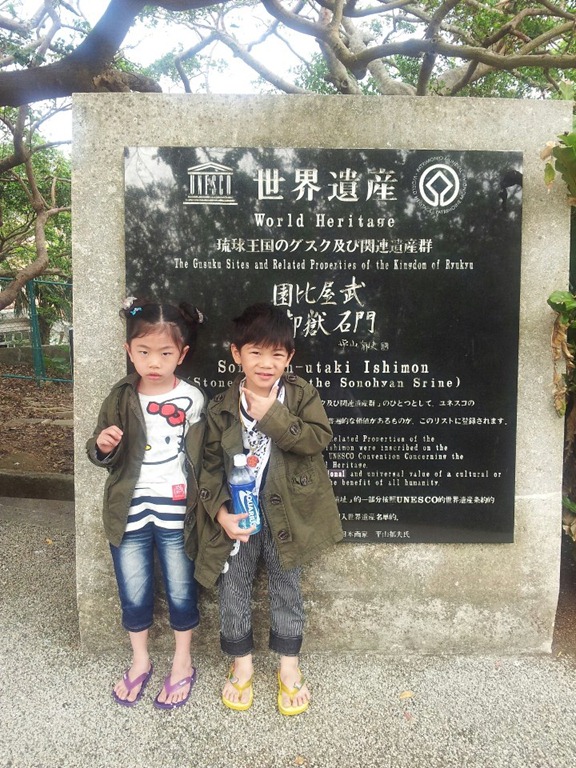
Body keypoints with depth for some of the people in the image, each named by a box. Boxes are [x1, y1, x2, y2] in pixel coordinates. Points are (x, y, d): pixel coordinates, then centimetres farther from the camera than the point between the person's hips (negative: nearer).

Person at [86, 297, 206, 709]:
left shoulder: (193, 399, -10)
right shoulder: (120, 398, -3)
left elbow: (203, 460, -3)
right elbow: (105, 458, 5)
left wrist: (204, 509, -5)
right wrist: (102, 447, -17)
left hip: (176, 514, -2)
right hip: (129, 513, 2)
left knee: (181, 593, 14)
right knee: (134, 596, 17)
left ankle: (182, 664, 38)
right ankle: (140, 661, 41)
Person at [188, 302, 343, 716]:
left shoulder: (301, 394, -7)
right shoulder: (222, 408, -6)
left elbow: (319, 438, -20)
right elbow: (211, 465, -3)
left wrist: (272, 415, -25)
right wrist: (219, 511, -15)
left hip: (286, 514, 0)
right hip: (237, 515, 1)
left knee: (287, 589, 16)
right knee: (233, 590, 14)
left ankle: (289, 666, 38)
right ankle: (242, 664, 38)